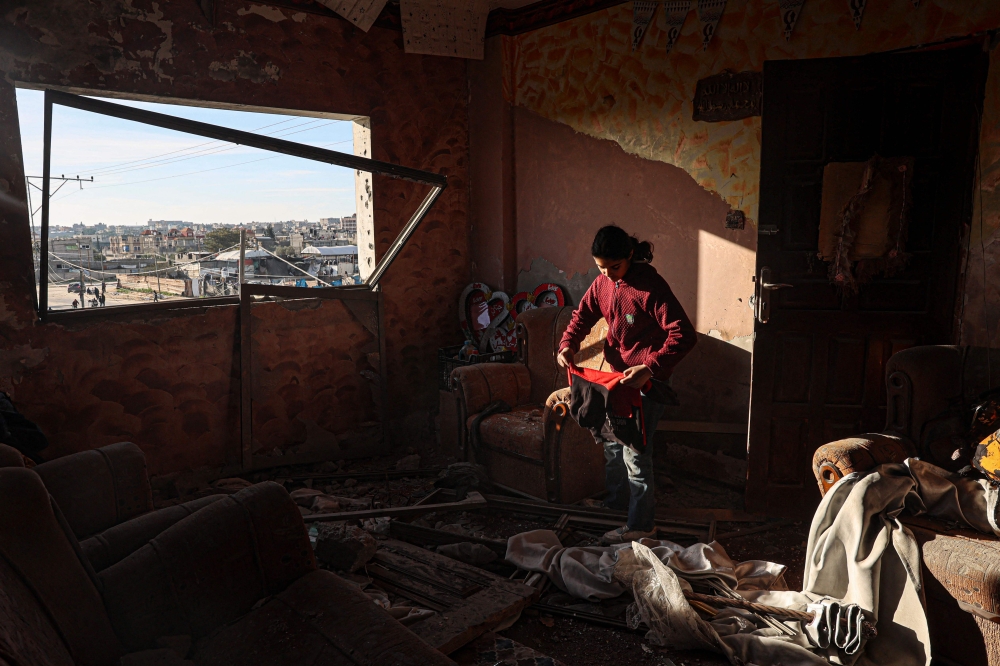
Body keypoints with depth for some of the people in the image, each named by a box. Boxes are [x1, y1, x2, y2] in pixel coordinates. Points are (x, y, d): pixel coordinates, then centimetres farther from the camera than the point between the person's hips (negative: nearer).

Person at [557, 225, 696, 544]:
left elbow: (684, 335, -27)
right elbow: (582, 316, 14)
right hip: (616, 376, 8)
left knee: (635, 452, -3)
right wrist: (567, 345, -4)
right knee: (611, 441, 21)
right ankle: (617, 499, 43)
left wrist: (650, 368, -35)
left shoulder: (651, 287, -22)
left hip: (645, 381, -8)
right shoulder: (603, 283, 1)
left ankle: (641, 524, 13)